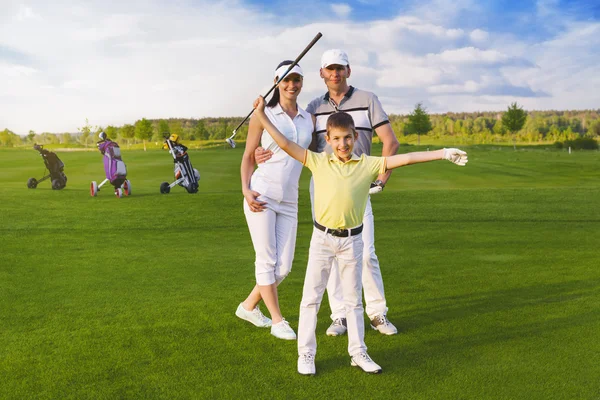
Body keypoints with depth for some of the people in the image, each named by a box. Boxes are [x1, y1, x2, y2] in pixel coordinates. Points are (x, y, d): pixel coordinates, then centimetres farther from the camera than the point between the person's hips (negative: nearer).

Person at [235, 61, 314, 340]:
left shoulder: (309, 119, 11)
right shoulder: (263, 115, 0)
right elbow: (248, 156, 3)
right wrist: (246, 190, -9)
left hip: (289, 201, 5)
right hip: (261, 196, -4)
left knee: (284, 267, 5)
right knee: (267, 261, 0)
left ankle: (248, 307, 27)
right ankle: (277, 321, 14)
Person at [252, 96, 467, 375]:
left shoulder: (368, 164, -3)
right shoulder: (318, 162, -3)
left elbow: (403, 159, -8)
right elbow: (286, 145, -4)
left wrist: (442, 153, -12)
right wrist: (262, 116, -6)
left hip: (352, 240, 1)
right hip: (322, 237, -1)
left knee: (354, 299, 14)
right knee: (311, 297, 5)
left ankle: (358, 352, 27)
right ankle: (305, 354, 18)